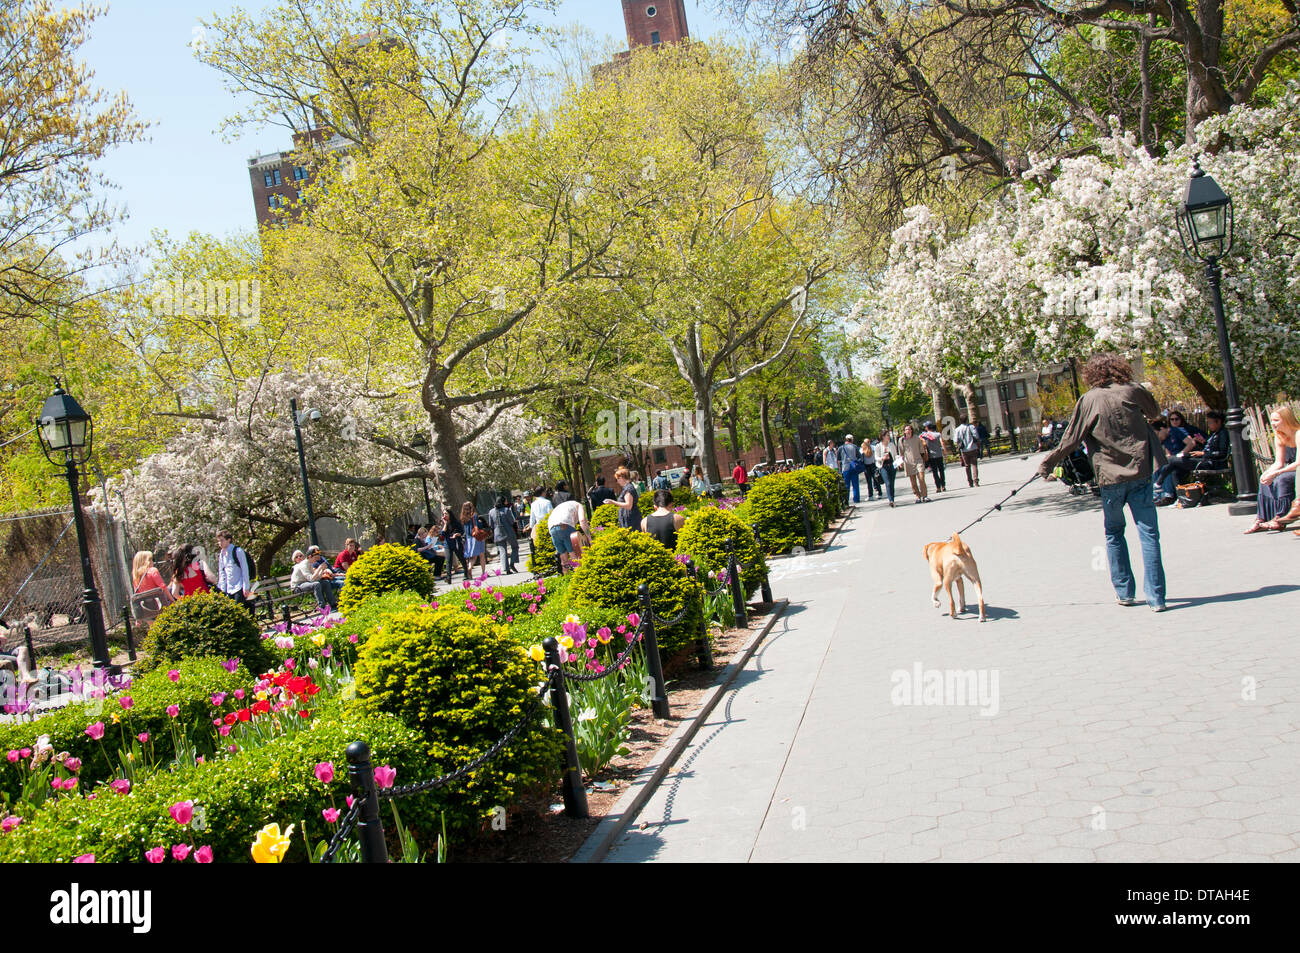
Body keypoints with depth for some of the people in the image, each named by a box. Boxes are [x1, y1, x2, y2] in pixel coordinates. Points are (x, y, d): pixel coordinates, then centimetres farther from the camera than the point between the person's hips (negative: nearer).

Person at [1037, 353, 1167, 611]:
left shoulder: (1089, 400, -4)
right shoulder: (1133, 392, 1)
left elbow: (1070, 440, -3)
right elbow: (1155, 412, 22)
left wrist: (1047, 464, 8)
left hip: (1111, 477, -1)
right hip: (1140, 473, 1)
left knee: (1114, 533, 16)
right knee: (1149, 534, 0)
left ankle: (1124, 592, 16)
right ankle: (1156, 597, -4)